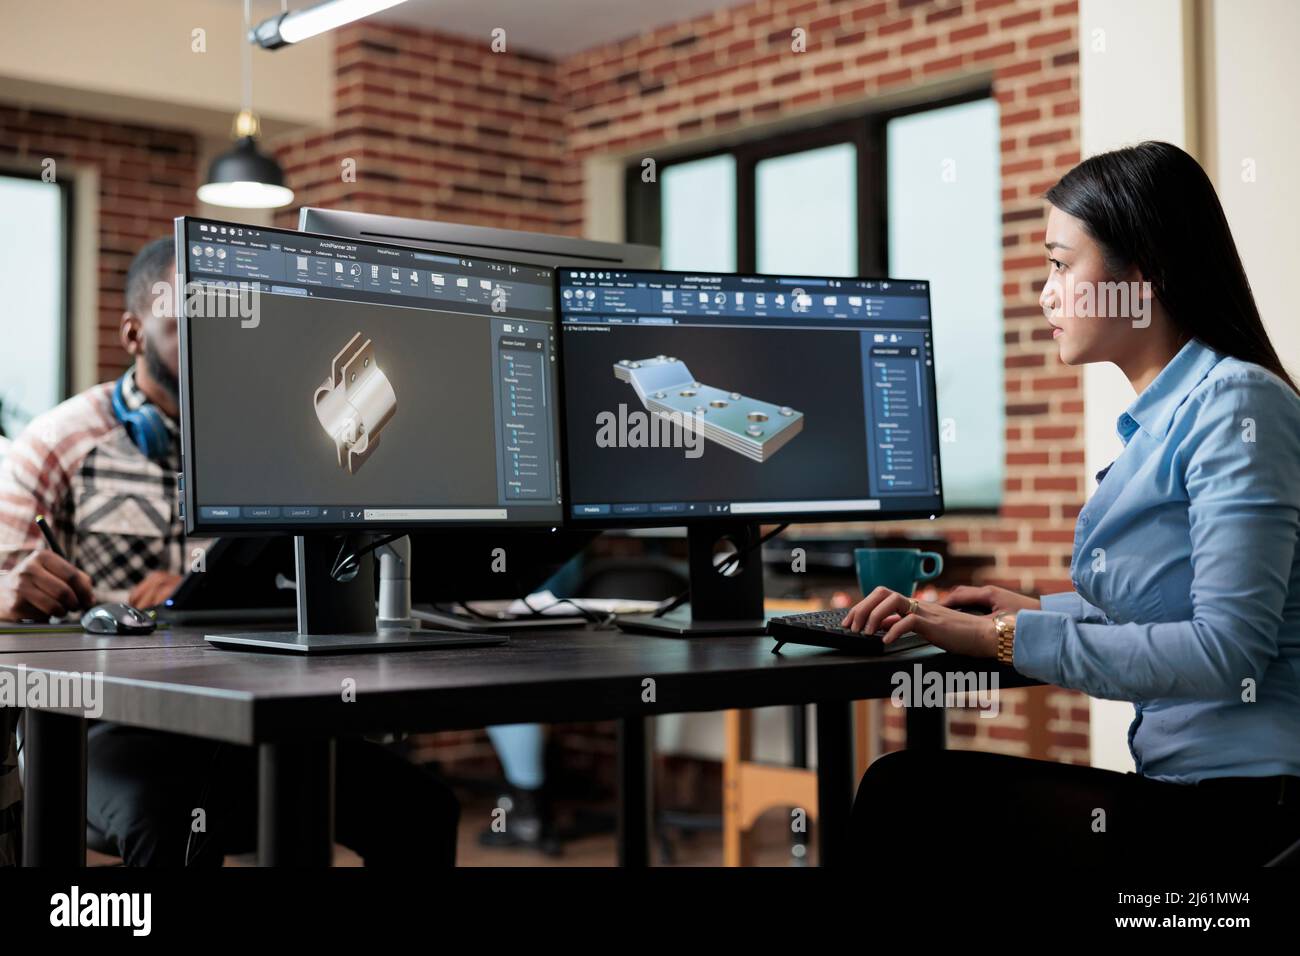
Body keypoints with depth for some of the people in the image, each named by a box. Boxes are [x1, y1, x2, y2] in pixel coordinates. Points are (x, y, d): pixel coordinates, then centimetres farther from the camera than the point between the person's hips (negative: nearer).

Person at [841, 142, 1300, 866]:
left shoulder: (1237, 402, -14)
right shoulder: (1164, 416, 14)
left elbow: (1227, 648, -22)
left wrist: (1009, 638, -20)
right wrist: (1043, 610, 18)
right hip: (1185, 783, 8)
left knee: (906, 795, -14)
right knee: (904, 785, -1)